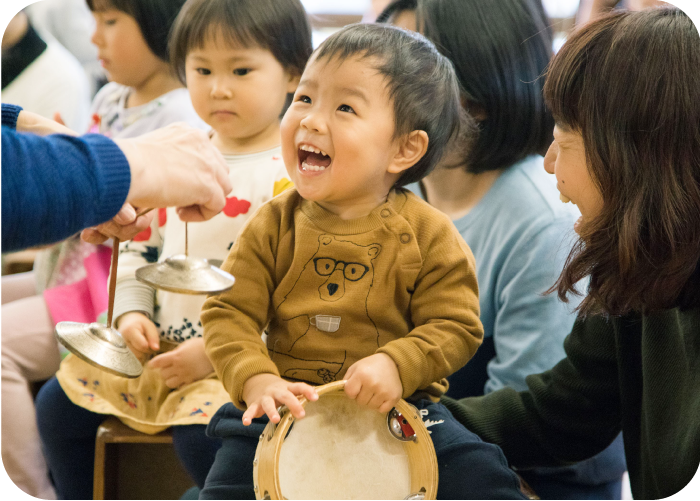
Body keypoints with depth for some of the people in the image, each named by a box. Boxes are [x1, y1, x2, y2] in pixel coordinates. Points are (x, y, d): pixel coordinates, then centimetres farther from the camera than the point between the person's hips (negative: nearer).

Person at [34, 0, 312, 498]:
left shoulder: (296, 175, -12)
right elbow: (140, 243, 21)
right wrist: (132, 312, 3)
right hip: (160, 346, 7)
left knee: (202, 432, -32)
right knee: (59, 402, 3)